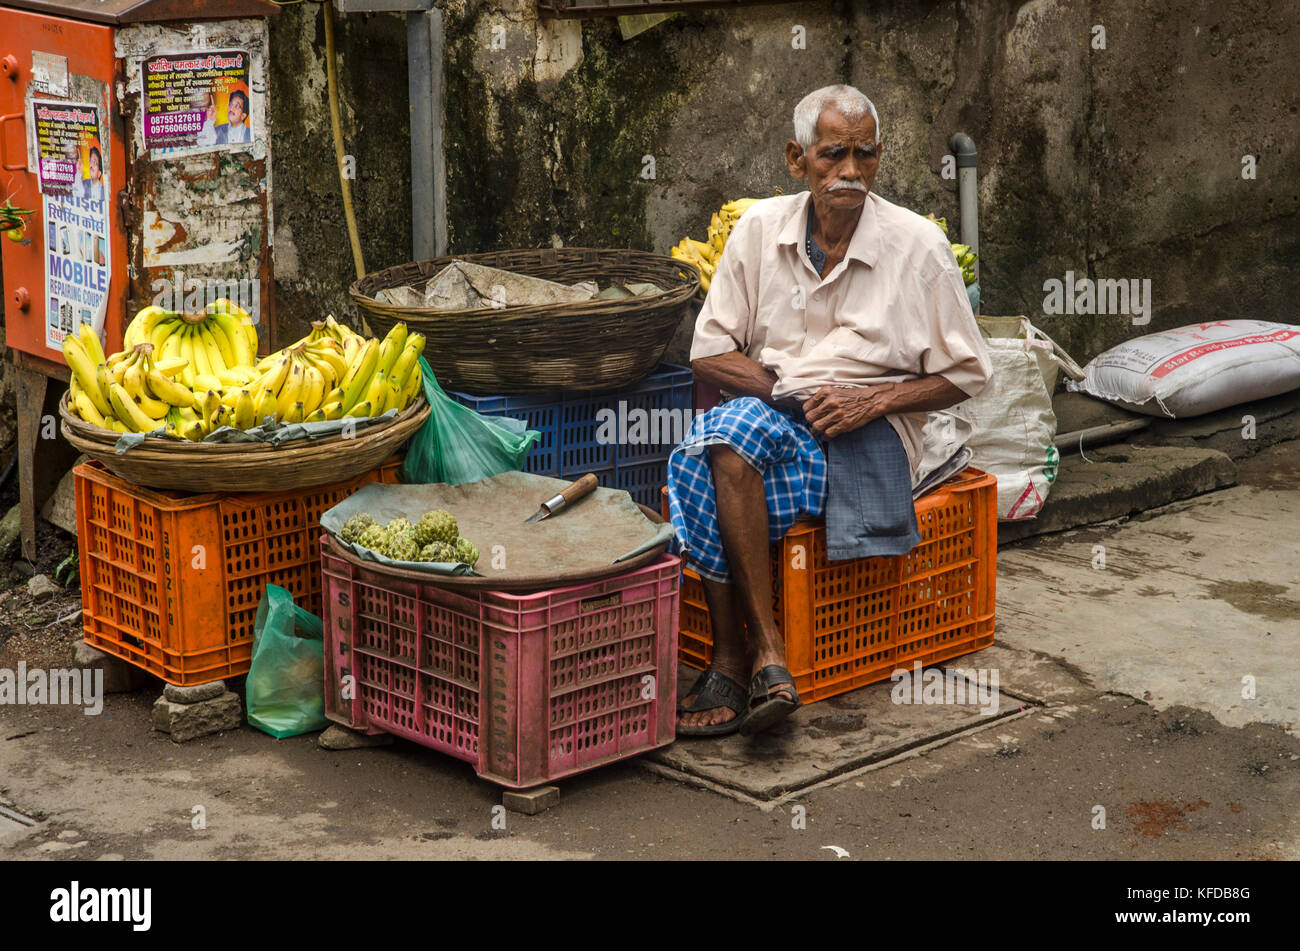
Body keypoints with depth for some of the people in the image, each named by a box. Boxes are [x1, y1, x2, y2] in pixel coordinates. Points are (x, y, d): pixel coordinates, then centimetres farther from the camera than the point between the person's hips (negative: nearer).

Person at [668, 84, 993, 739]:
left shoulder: (918, 246, 0)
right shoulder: (760, 229, 6)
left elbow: (964, 375, 5)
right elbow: (708, 353, 7)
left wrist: (874, 401, -12)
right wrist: (789, 392, -10)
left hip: (870, 437, -3)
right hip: (768, 418, 3)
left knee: (736, 430, -34)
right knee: (701, 456, -33)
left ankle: (736, 664, -29)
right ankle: (763, 654, -29)